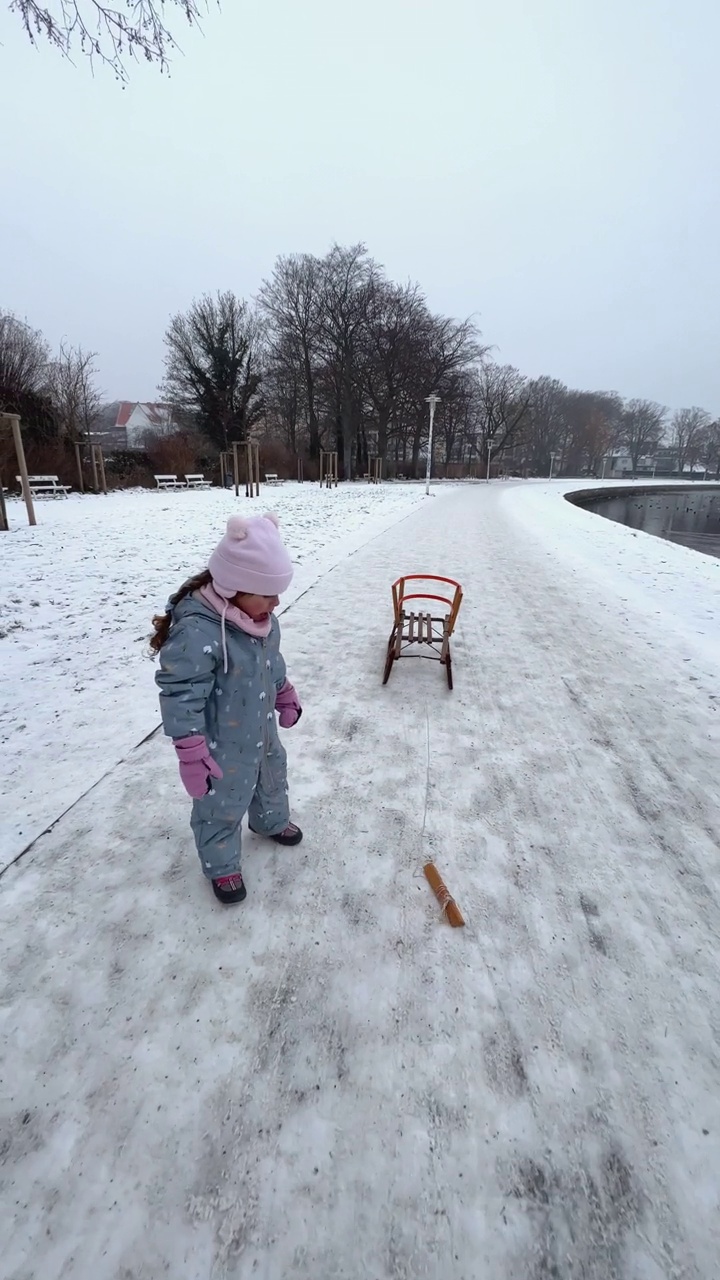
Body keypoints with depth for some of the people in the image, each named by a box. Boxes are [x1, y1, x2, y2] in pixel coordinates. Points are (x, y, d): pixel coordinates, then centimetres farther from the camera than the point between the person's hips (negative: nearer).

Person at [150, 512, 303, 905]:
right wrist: (191, 753, -26)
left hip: (262, 731, 8)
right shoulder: (197, 632, -35)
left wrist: (285, 695, 20)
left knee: (272, 777, 31)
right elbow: (180, 696, -30)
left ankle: (271, 822, 61)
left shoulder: (259, 616, -8)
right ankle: (221, 866, 42)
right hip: (222, 746, -8)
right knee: (222, 807, 14)